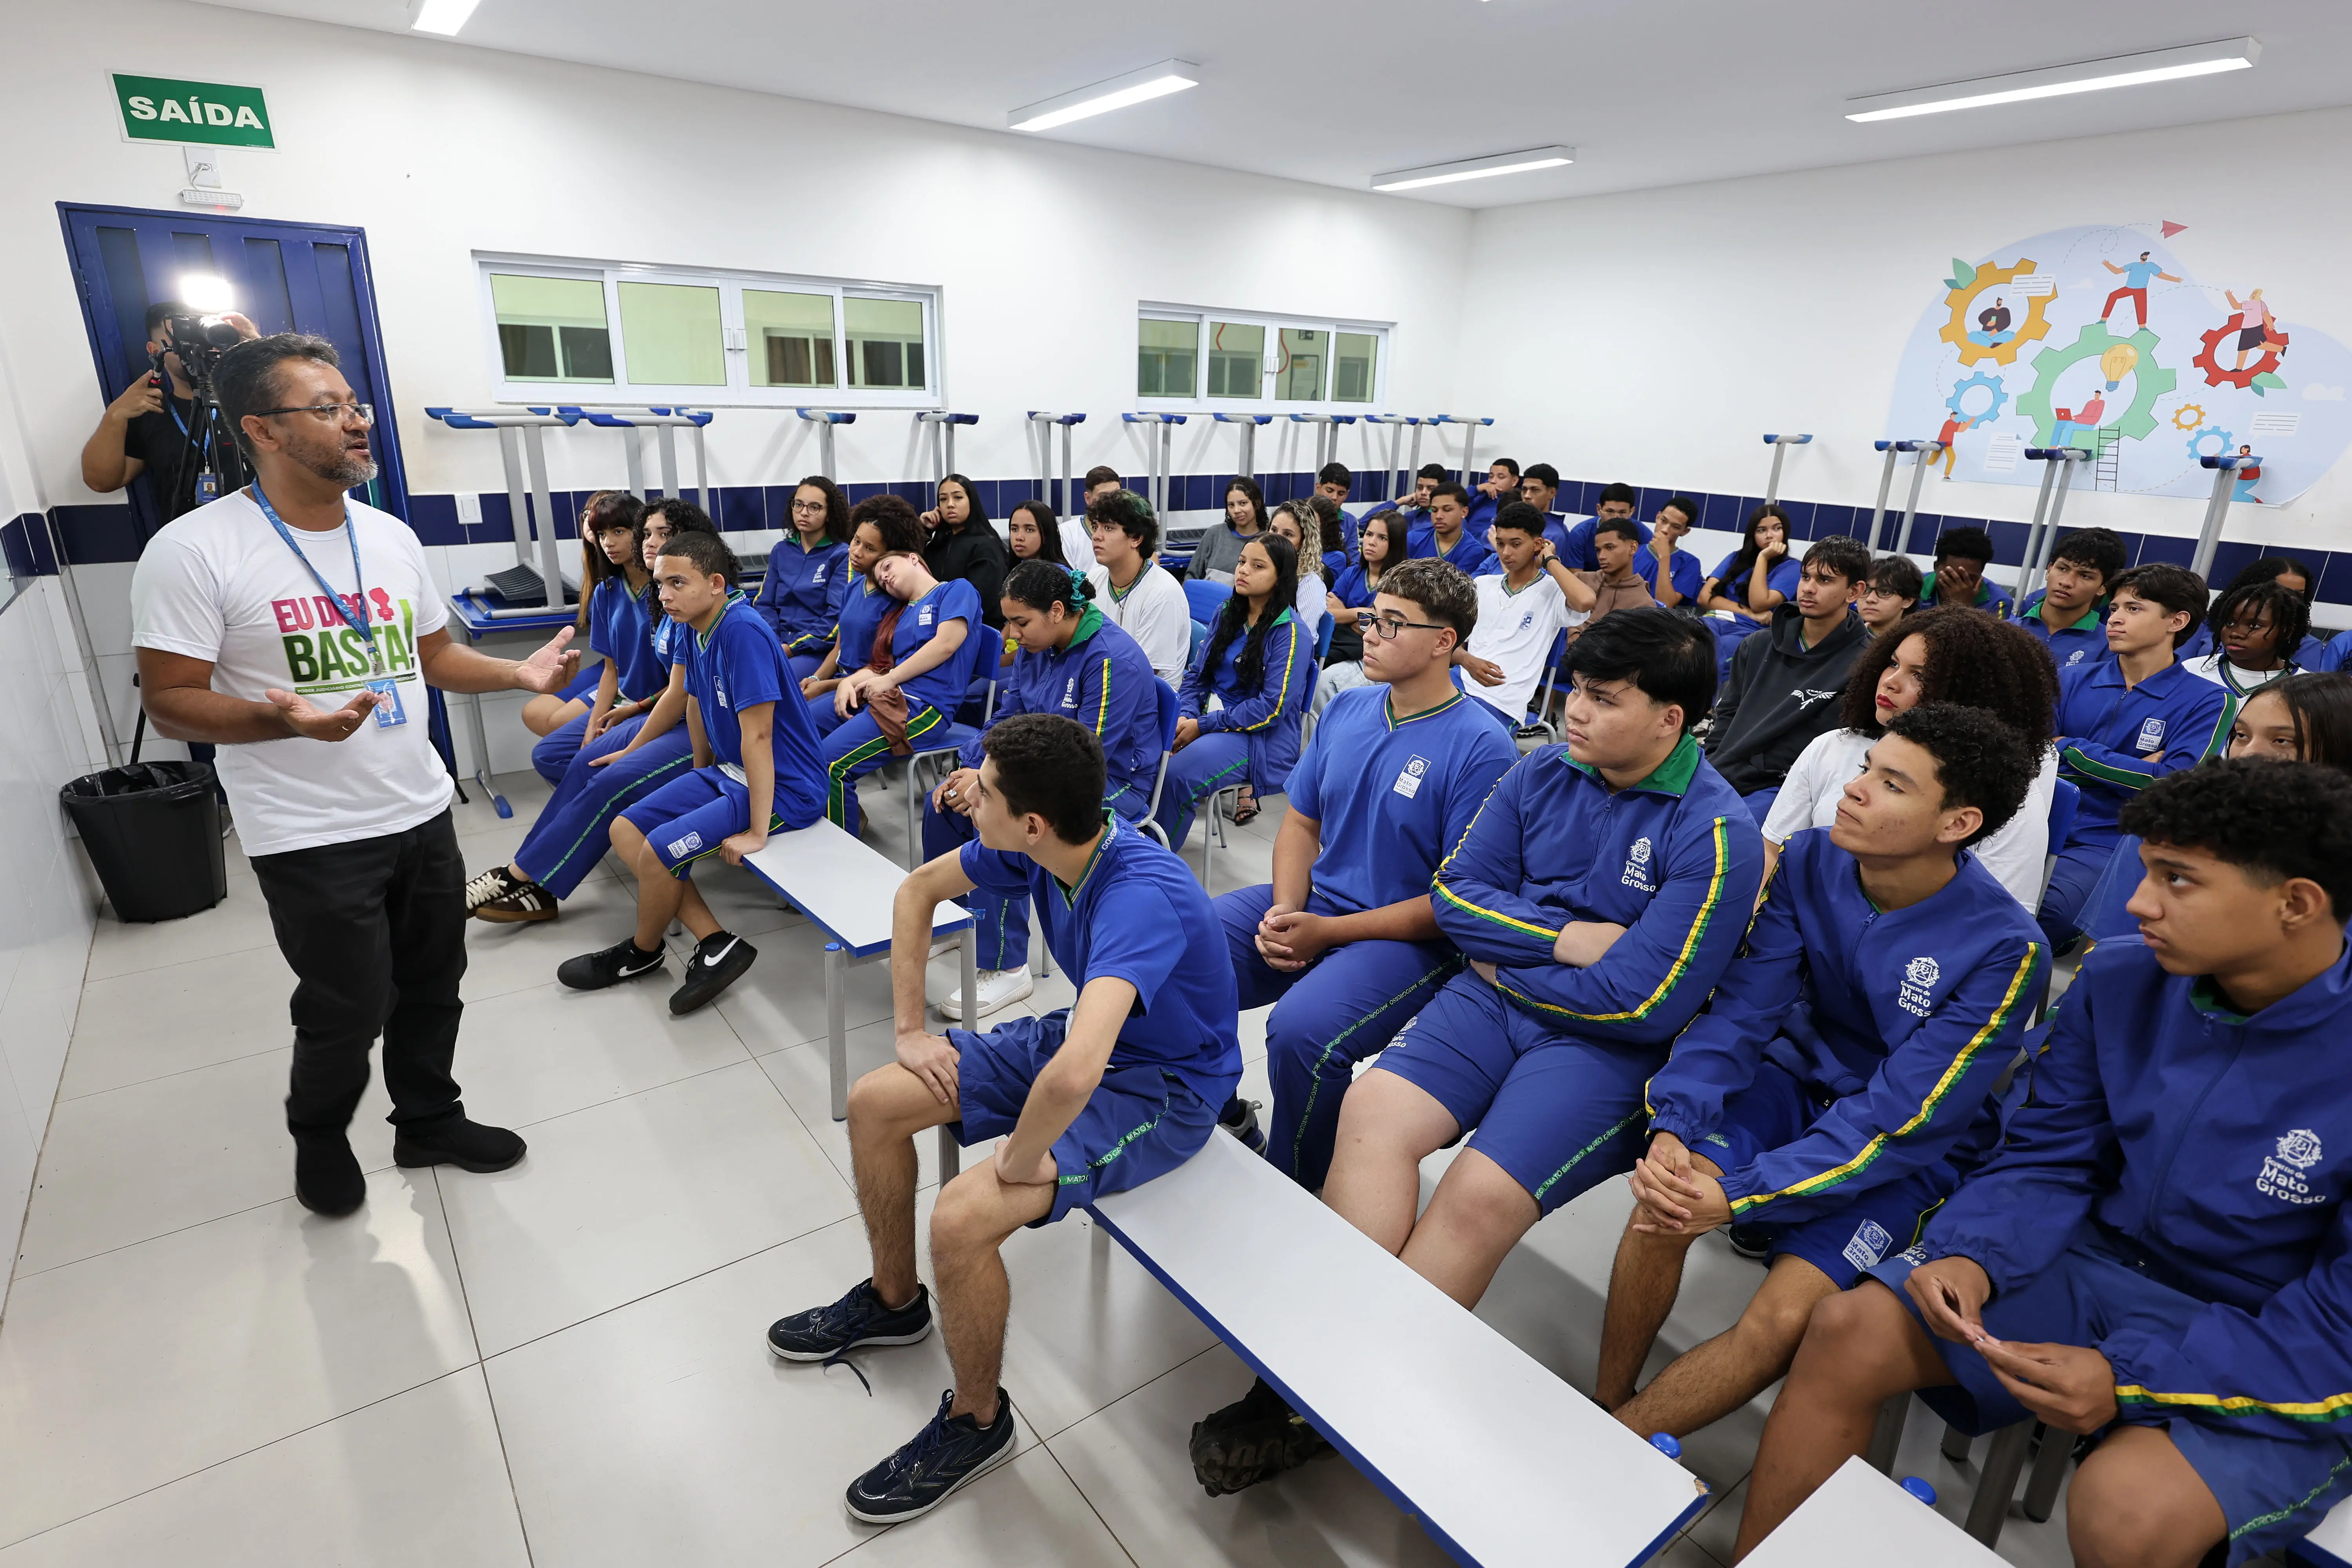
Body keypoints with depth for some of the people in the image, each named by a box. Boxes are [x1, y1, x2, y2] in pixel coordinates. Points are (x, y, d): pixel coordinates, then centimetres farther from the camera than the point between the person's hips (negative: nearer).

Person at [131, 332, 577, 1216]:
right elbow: (169, 704, -13)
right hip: (313, 839, -5)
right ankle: (319, 1138, 37)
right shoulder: (194, 552, -13)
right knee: (348, 1011, 7)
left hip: (422, 814, 6)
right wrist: (280, 719, -32)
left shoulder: (391, 536, 6)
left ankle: (430, 1121, 39)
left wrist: (521, 673, -5)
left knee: (433, 988, 17)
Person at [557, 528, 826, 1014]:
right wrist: (702, 778, 22)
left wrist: (757, 832, -25)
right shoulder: (693, 627, 1)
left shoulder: (743, 630, -25)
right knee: (625, 830, 5)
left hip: (783, 787, -10)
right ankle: (716, 945, 1)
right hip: (728, 772, 10)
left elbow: (757, 735, -27)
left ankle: (643, 952, 15)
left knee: (659, 850, -17)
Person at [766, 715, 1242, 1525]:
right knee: (874, 1103, 5)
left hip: (1163, 1085, -8)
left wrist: (1018, 1162, -30)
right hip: (1086, 1031, 8)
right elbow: (919, 889, 5)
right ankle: (894, 1300, 31)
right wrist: (909, 1028, 3)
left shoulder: (1143, 897, -38)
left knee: (962, 1216, -25)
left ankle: (977, 1421, 7)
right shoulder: (1035, 847, -12)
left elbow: (1074, 1077, -50)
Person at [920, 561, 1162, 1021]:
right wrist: (969, 769, -8)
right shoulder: (1036, 648, 4)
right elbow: (1006, 720, 12)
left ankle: (1006, 967, -19)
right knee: (943, 804, 0)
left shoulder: (1113, 659, -23)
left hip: (1110, 787, -9)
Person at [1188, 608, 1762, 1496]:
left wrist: (1507, 966, -7)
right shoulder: (1545, 773, 4)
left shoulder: (1717, 834, -12)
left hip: (1611, 1043, -5)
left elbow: (1641, 1003, -17)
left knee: (1480, 1198, -23)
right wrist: (1561, 940, -11)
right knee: (1372, 1110, -19)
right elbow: (1455, 891, 3)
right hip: (1496, 996, 5)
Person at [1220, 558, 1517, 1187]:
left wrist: (1327, 933, -17)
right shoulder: (1348, 710, 7)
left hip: (1408, 940, -6)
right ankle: (1218, 1117, 14)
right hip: (1311, 903, 7)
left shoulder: (1482, 749, -13)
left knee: (1301, 1030, -32)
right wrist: (1283, 911, -8)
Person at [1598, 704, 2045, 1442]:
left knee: (1782, 1320, -24)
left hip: (1909, 1150, -2)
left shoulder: (2005, 950, -21)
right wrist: (1673, 1125, -26)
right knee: (1666, 1204, -25)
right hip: (1798, 1077, 3)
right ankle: (1601, 1410, -4)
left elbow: (1901, 1118, -23)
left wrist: (1738, 1195, -29)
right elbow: (1741, 1009, -10)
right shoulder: (1810, 862, -10)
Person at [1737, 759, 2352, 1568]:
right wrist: (1973, 1257, -18)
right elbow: (2047, 1159, 0)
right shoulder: (2118, 982, -7)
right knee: (1849, 1332, -12)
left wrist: (2134, 1377, -27)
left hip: (2275, 1363, -4)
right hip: (2100, 1260, 4)